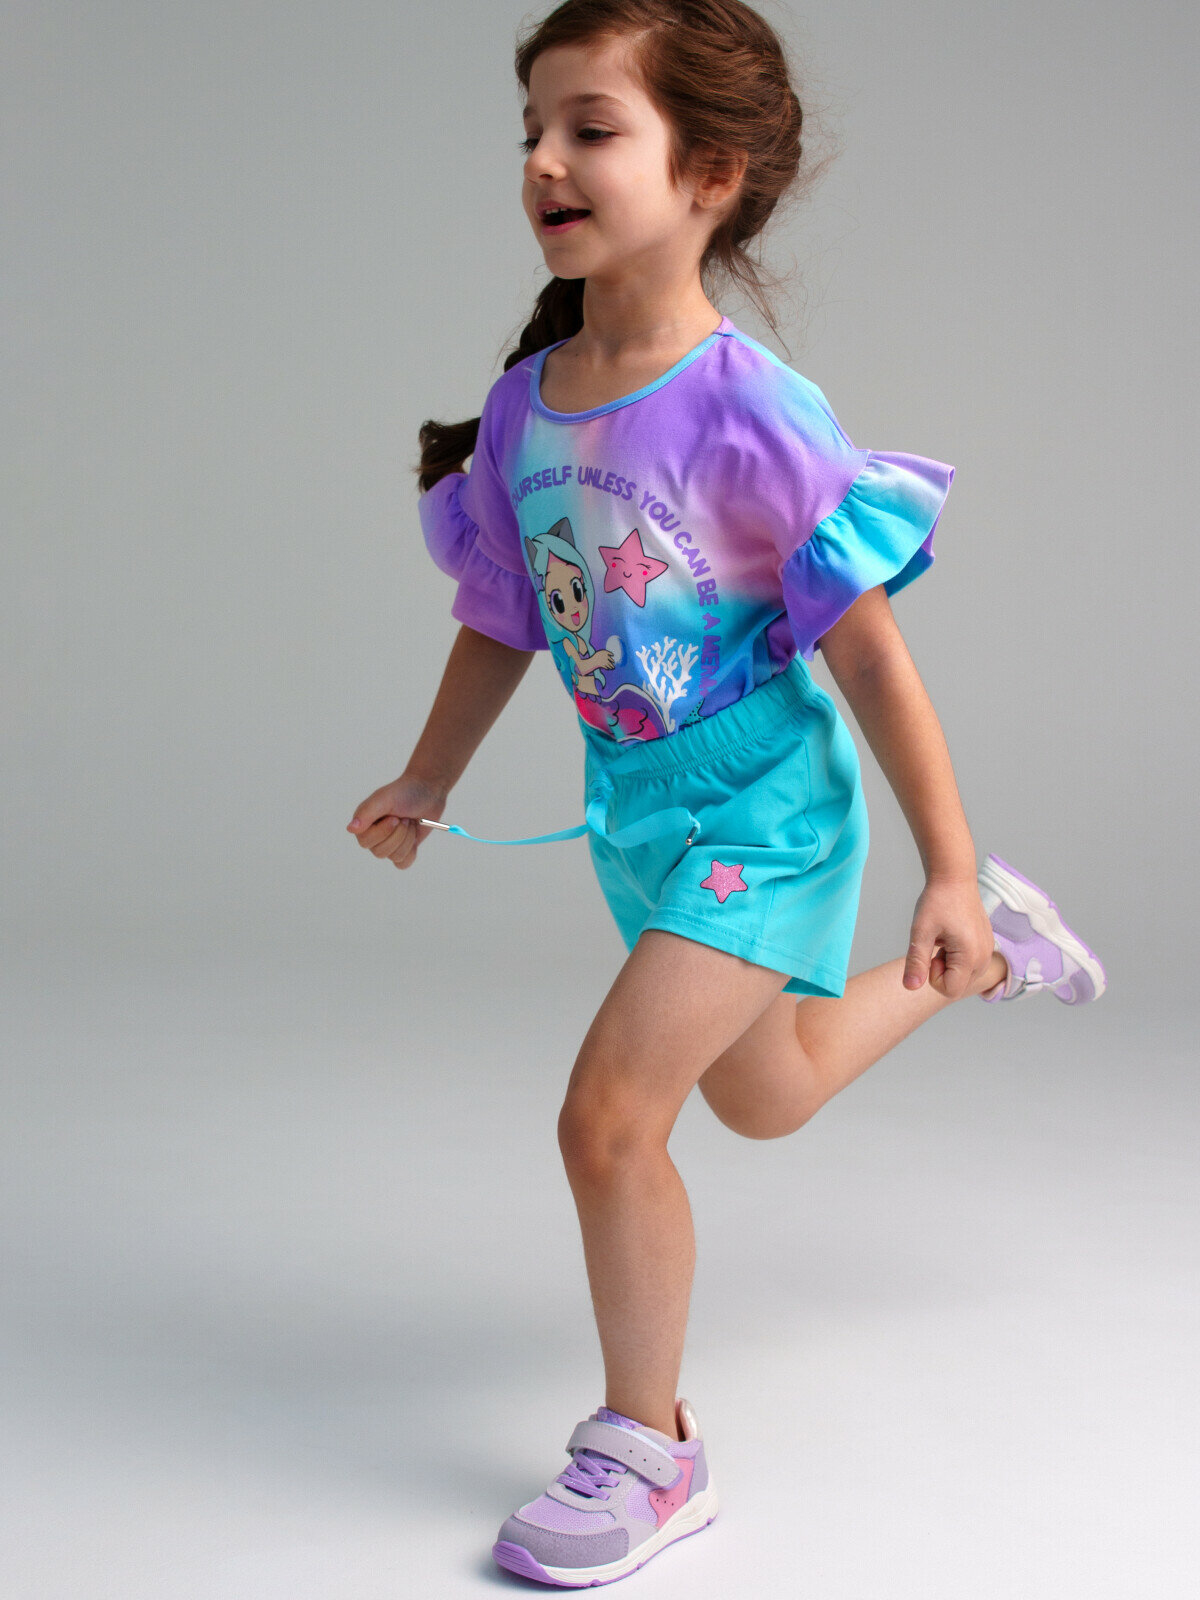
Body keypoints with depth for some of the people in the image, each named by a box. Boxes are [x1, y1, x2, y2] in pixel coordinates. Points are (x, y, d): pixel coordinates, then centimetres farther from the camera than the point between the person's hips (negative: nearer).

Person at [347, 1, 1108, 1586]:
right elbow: (499, 624, 10)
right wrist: (426, 787, 15)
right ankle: (986, 946, 51)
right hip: (638, 806, 7)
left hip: (763, 810, -7)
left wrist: (948, 874, -18)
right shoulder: (523, 407, -4)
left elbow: (870, 650, -20)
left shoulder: (752, 414, -23)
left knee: (607, 1113, -14)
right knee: (768, 1098, 25)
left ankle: (647, 1453, 8)